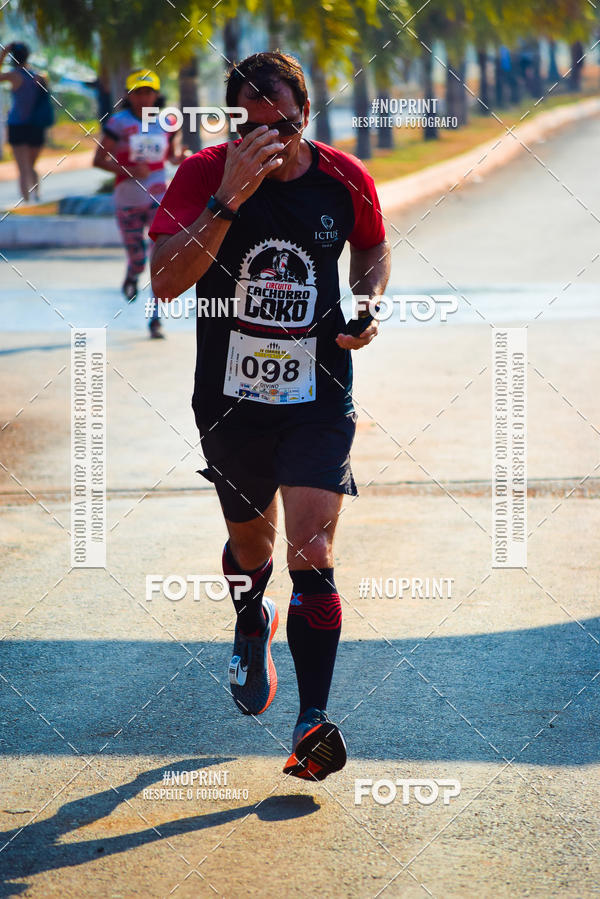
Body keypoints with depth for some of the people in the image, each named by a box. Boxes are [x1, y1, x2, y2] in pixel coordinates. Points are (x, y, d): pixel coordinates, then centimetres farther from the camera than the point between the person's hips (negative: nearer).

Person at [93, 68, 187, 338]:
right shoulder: (119, 123, -7)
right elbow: (99, 159, -8)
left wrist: (181, 156, -6)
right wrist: (129, 171, -22)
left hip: (159, 198, 2)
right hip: (128, 201, -2)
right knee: (137, 259, 4)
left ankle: (156, 318, -3)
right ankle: (132, 277, 44)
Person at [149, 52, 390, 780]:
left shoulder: (343, 180, -5)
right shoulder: (205, 174, -12)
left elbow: (373, 249, 17)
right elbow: (166, 281, -24)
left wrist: (367, 306, -3)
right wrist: (228, 199, -34)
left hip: (319, 398, -1)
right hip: (230, 398, 1)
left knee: (311, 550, -14)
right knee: (251, 540, 19)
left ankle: (313, 725, -14)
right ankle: (251, 628, 54)